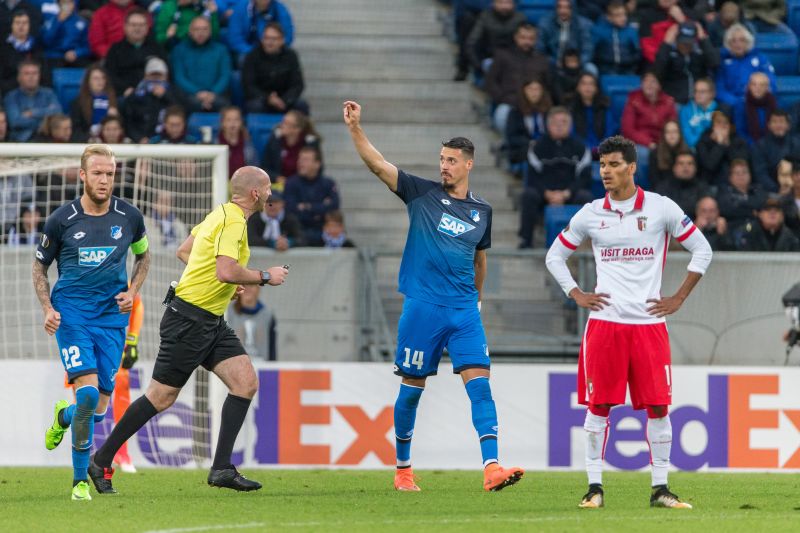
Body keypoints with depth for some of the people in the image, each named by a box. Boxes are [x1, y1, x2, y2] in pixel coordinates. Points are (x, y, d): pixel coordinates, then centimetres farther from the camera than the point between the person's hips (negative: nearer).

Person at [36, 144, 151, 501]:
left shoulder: (129, 217, 2)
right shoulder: (62, 219, -4)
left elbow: (142, 255, 20)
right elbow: (40, 266, 8)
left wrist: (132, 291, 3)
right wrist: (47, 308, -6)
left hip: (112, 315, 3)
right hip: (71, 313, -3)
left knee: (98, 408, 1)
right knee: (88, 390, -20)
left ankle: (64, 416, 40)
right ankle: (80, 478, -11)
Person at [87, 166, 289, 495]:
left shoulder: (222, 214, 13)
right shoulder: (232, 221, -18)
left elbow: (184, 251, 23)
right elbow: (227, 271, -31)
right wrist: (265, 277, -16)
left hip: (211, 321, 10)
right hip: (189, 319, -10)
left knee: (246, 383, -4)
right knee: (161, 397, -2)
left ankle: (222, 468, -5)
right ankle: (102, 460, 10)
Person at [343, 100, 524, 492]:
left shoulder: (481, 211, 11)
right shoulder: (422, 194, 2)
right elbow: (377, 164, -7)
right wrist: (355, 128, -18)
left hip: (464, 310, 2)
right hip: (422, 308, -2)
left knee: (479, 384, -11)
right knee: (412, 388, 4)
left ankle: (491, 468, -18)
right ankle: (402, 469, 19)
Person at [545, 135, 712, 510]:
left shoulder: (661, 209, 0)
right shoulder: (591, 214, 5)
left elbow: (701, 250, 7)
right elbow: (555, 256, 17)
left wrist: (678, 299, 3)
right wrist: (577, 296, 5)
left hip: (649, 323, -1)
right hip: (604, 321, 1)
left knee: (658, 407, -2)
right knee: (599, 406, -1)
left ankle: (659, 489, 6)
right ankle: (594, 488, 4)